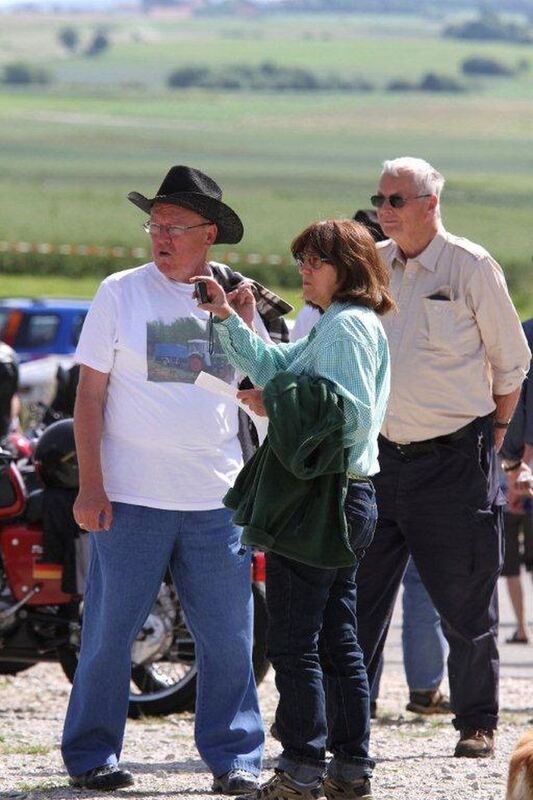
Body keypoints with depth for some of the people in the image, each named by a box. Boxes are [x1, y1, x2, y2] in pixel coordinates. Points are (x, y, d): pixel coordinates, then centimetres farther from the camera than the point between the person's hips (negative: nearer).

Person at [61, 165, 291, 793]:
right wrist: (90, 484, -7)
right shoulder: (121, 293, 0)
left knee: (228, 635, 3)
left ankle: (234, 757, 12)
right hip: (131, 498, -2)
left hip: (216, 501, 2)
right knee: (110, 628, 2)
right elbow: (90, 393, 0)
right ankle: (91, 754, 13)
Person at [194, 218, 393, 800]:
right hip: (342, 498, 11)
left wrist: (278, 404, -16)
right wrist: (229, 321, 14)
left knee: (293, 643, -8)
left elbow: (354, 412, -22)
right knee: (338, 640, 12)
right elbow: (275, 367, 24)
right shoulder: (333, 327, 19)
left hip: (320, 502, -11)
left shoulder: (349, 325, -13)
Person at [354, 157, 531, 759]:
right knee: (358, 596, 1)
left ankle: (477, 724, 15)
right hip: (381, 455, 4)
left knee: (466, 604, 3)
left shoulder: (472, 268, -5)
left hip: (454, 458, -4)